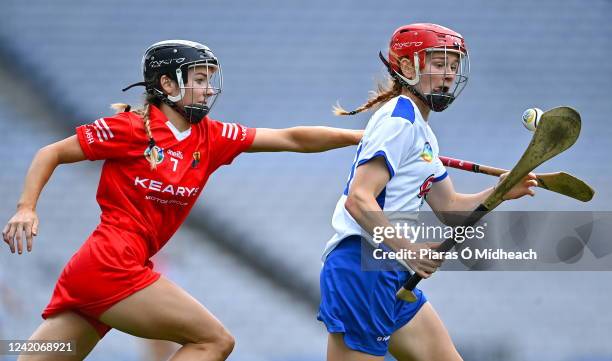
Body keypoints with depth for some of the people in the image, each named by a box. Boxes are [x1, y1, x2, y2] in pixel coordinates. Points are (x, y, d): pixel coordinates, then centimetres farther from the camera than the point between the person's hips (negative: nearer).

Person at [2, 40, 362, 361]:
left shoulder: (211, 137, 12)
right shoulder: (132, 128, -6)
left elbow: (292, 139, 9)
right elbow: (51, 154, -1)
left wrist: (359, 136, 4)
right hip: (112, 266, -7)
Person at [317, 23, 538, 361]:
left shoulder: (423, 132, 18)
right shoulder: (399, 119, -12)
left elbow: (449, 205, 24)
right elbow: (359, 200, -22)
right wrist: (407, 249, -29)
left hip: (395, 277, 10)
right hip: (363, 271, -10)